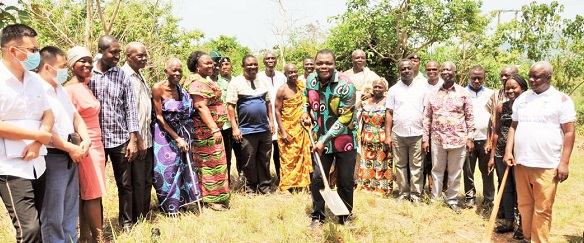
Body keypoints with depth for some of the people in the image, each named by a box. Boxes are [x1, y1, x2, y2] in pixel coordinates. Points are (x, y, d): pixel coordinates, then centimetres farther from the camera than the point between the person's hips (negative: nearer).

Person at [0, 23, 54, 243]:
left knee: (37, 225, 12)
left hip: (37, 164, 7)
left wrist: (37, 143, -8)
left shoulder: (34, 80, 10)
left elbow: (48, 115, 10)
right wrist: (40, 135, -10)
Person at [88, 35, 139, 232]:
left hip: (120, 138, 1)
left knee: (125, 184, 8)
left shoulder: (122, 76, 2)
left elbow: (130, 108, 1)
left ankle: (126, 223, 24)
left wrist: (133, 140, -4)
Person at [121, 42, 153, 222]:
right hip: (136, 140, -9)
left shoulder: (140, 77, 17)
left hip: (147, 139, 9)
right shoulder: (124, 76, -12)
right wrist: (138, 139, -18)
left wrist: (146, 137, 15)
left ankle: (144, 217, 27)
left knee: (146, 181, 15)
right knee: (137, 183, 0)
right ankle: (136, 221, 12)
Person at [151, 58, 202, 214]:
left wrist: (183, 137, 2)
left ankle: (180, 201, 24)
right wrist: (177, 138, -15)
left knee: (182, 165, 8)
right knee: (167, 168, 1)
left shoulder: (181, 89, 3)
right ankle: (169, 206, 16)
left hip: (180, 133, 6)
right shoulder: (158, 88, -14)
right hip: (163, 134, -5)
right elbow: (159, 117, -14)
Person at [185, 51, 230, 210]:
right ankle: (212, 199, 5)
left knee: (207, 162, 14)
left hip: (210, 129, 10)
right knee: (212, 162, -4)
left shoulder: (203, 81, 16)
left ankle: (210, 196, 24)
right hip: (206, 130, -10)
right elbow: (201, 107, -24)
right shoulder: (198, 83, -15)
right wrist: (215, 129, -28)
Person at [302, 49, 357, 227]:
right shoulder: (310, 81, -1)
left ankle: (345, 216, 28)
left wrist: (324, 139, -22)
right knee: (317, 178, 3)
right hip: (320, 140, 4)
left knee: (346, 181, 6)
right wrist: (305, 112, 3)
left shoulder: (345, 85, -19)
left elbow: (345, 118, -20)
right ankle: (317, 216, 22)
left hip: (344, 140, -3)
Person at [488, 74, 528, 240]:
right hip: (501, 154, 4)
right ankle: (508, 221, 25)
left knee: (520, 189, 4)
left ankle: (522, 225, 19)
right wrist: (492, 156, 11)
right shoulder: (501, 108, 7)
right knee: (505, 187, 11)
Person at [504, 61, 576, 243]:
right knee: (524, 205, 12)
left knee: (542, 210, 2)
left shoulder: (561, 99, -1)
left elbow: (569, 133, -4)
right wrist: (508, 151, 2)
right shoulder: (521, 98, 11)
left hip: (547, 166, -4)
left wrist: (564, 162, -10)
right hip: (521, 162, 4)